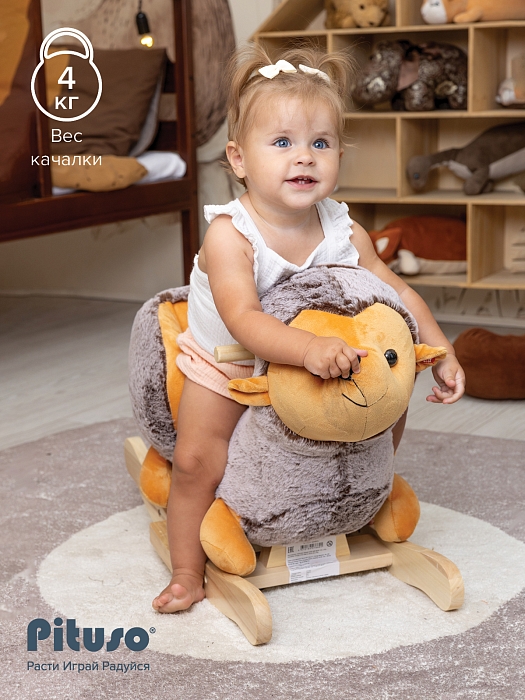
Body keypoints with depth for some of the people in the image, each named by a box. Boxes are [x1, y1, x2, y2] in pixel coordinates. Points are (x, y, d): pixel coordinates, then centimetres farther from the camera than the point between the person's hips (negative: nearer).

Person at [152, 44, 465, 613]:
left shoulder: (344, 233, -16)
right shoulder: (229, 235, -32)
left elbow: (397, 293, -4)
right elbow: (244, 321, -43)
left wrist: (440, 352, -13)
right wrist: (308, 348, -58)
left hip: (319, 365, 4)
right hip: (225, 364, -4)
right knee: (197, 461, -13)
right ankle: (188, 572, 9)